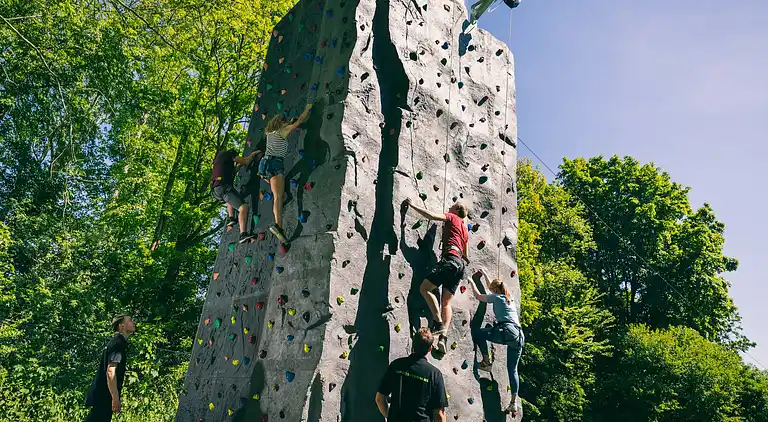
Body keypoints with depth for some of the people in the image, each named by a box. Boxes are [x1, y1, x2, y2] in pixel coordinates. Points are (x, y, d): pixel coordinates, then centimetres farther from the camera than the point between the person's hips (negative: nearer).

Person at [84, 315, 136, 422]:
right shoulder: (118, 343, -14)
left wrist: (116, 397, 24)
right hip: (103, 397, -10)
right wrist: (115, 398, -23)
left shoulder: (117, 342, 17)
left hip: (102, 396, 10)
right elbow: (111, 372, -23)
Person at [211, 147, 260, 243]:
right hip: (223, 187, -9)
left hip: (216, 190, 9)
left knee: (229, 199, 41)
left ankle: (230, 217, 19)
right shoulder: (229, 153, 10)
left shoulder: (218, 157, 31)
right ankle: (243, 234, -35)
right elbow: (246, 161, 8)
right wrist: (253, 154, 25)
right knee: (243, 207, -20)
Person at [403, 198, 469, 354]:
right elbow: (465, 254, 35)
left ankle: (438, 322, -19)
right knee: (446, 302, 3)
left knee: (424, 288, -13)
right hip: (460, 264, 9)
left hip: (450, 260, -9)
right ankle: (443, 337, -9)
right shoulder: (464, 229, 31)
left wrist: (412, 205, 0)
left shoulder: (452, 218, 9)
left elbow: (431, 216, -6)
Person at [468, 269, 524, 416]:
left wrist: (472, 282, 29)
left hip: (508, 332, -8)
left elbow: (478, 296, 17)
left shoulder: (496, 297, 6)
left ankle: (486, 362, 0)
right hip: (519, 335, 8)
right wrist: (485, 274, 51)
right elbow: (494, 287, 43)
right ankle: (514, 403, 5)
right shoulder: (509, 297, 27)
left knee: (477, 332, 1)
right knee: (513, 370, 10)